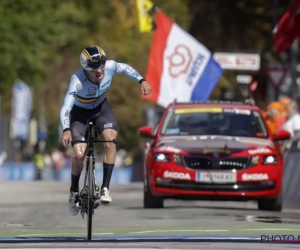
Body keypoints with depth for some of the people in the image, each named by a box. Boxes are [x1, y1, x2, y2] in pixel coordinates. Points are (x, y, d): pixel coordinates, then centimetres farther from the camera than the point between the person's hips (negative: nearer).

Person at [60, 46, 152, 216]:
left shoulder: (110, 67, -26)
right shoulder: (78, 80, -37)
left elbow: (125, 68, -2)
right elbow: (66, 108, -43)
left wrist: (142, 81, -13)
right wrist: (66, 130, -59)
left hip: (101, 107, 3)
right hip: (80, 112, -3)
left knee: (110, 141, -24)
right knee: (79, 155, -16)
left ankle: (105, 187, -18)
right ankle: (74, 192, 10)